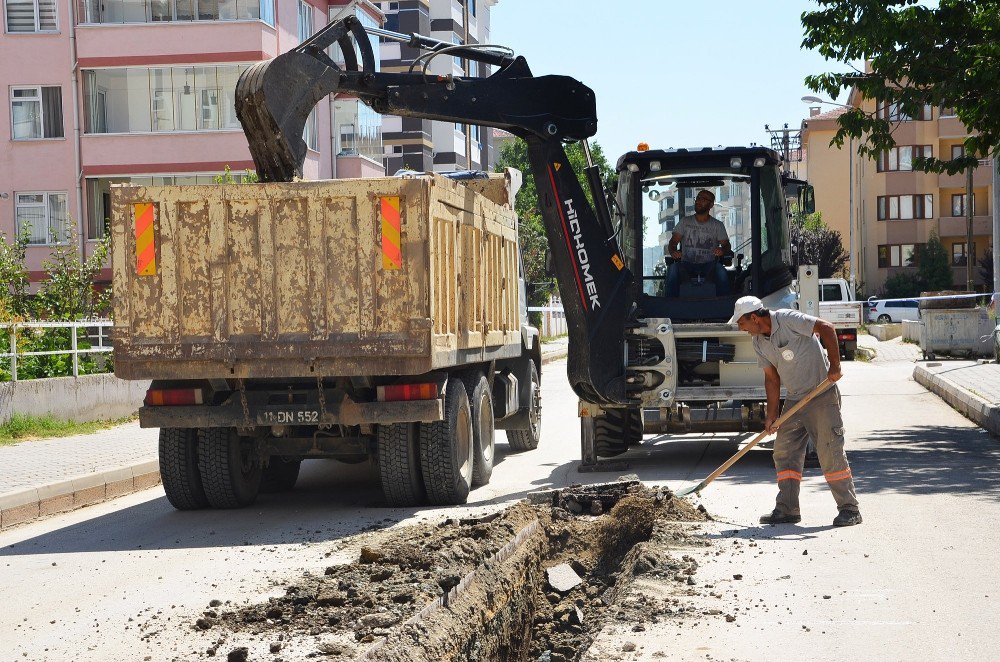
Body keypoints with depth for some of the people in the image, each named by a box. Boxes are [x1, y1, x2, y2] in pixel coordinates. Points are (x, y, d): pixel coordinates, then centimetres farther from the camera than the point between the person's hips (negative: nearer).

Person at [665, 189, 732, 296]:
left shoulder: (717, 225, 11)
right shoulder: (685, 222, 13)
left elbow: (726, 245, 5)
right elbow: (673, 242, 5)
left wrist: (722, 250, -22)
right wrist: (673, 252, -20)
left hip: (709, 265, -1)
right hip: (687, 264, 1)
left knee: (721, 270, -35)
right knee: (673, 268, -32)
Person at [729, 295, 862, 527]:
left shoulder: (788, 320, -16)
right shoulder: (758, 342, 6)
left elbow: (827, 328, -18)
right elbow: (772, 378, 10)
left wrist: (834, 366, -20)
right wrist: (772, 415, 6)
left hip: (822, 395, -8)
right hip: (794, 400, 8)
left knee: (830, 452, -8)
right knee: (785, 452, 4)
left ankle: (849, 509, -2)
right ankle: (787, 510, 9)